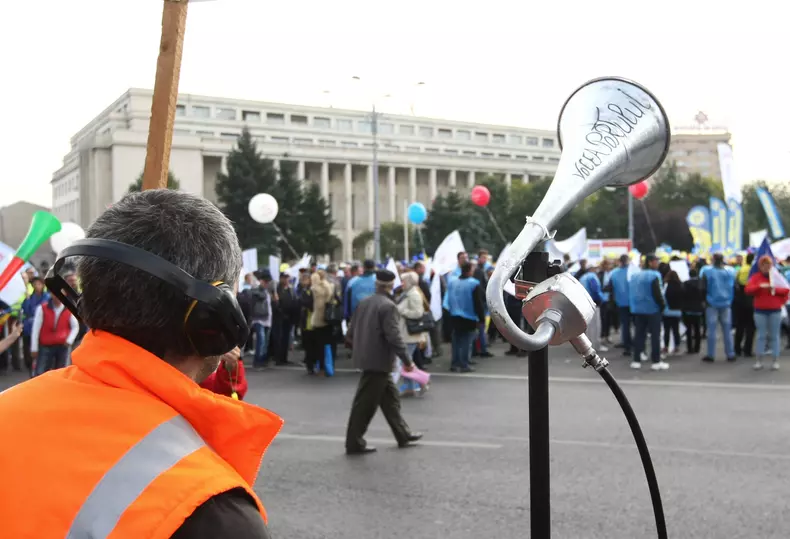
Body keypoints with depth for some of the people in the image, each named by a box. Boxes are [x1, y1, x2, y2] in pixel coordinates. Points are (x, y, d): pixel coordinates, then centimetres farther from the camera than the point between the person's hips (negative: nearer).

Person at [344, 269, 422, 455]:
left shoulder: (364, 302, 8)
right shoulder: (388, 306, -17)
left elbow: (351, 332, 12)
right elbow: (394, 336, -22)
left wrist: (359, 348, 25)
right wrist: (407, 360, -16)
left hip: (366, 357, 9)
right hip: (379, 360, -9)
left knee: (390, 397, 17)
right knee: (365, 403, -1)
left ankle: (403, 435, 26)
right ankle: (354, 443, 7)